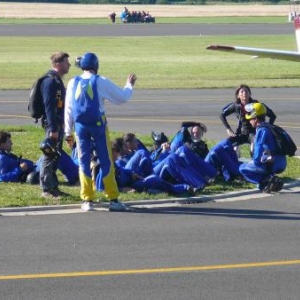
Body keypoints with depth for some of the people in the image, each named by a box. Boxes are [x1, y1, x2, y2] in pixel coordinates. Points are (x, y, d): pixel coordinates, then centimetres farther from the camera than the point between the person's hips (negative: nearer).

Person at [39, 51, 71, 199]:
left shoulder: (58, 81, 16)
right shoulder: (50, 81, -16)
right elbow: (49, 107, -21)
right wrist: (53, 129, -24)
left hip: (58, 124, 10)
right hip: (52, 124, -10)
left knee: (55, 157, 14)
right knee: (49, 156, -7)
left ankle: (53, 187, 21)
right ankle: (46, 189, -5)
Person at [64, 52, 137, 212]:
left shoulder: (73, 83, 4)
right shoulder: (101, 82, -4)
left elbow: (68, 109, 6)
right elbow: (122, 97, 0)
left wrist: (68, 131, 12)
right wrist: (129, 84, 20)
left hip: (80, 126, 2)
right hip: (98, 125, -2)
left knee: (83, 162, 6)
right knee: (106, 162, 4)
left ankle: (87, 200, 3)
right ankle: (113, 200, 4)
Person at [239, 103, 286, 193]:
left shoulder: (261, 131, -12)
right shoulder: (270, 128, 17)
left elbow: (258, 156, -18)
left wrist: (254, 161, -3)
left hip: (271, 164, -9)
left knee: (242, 168, 4)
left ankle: (267, 180, -12)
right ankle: (271, 179, 5)